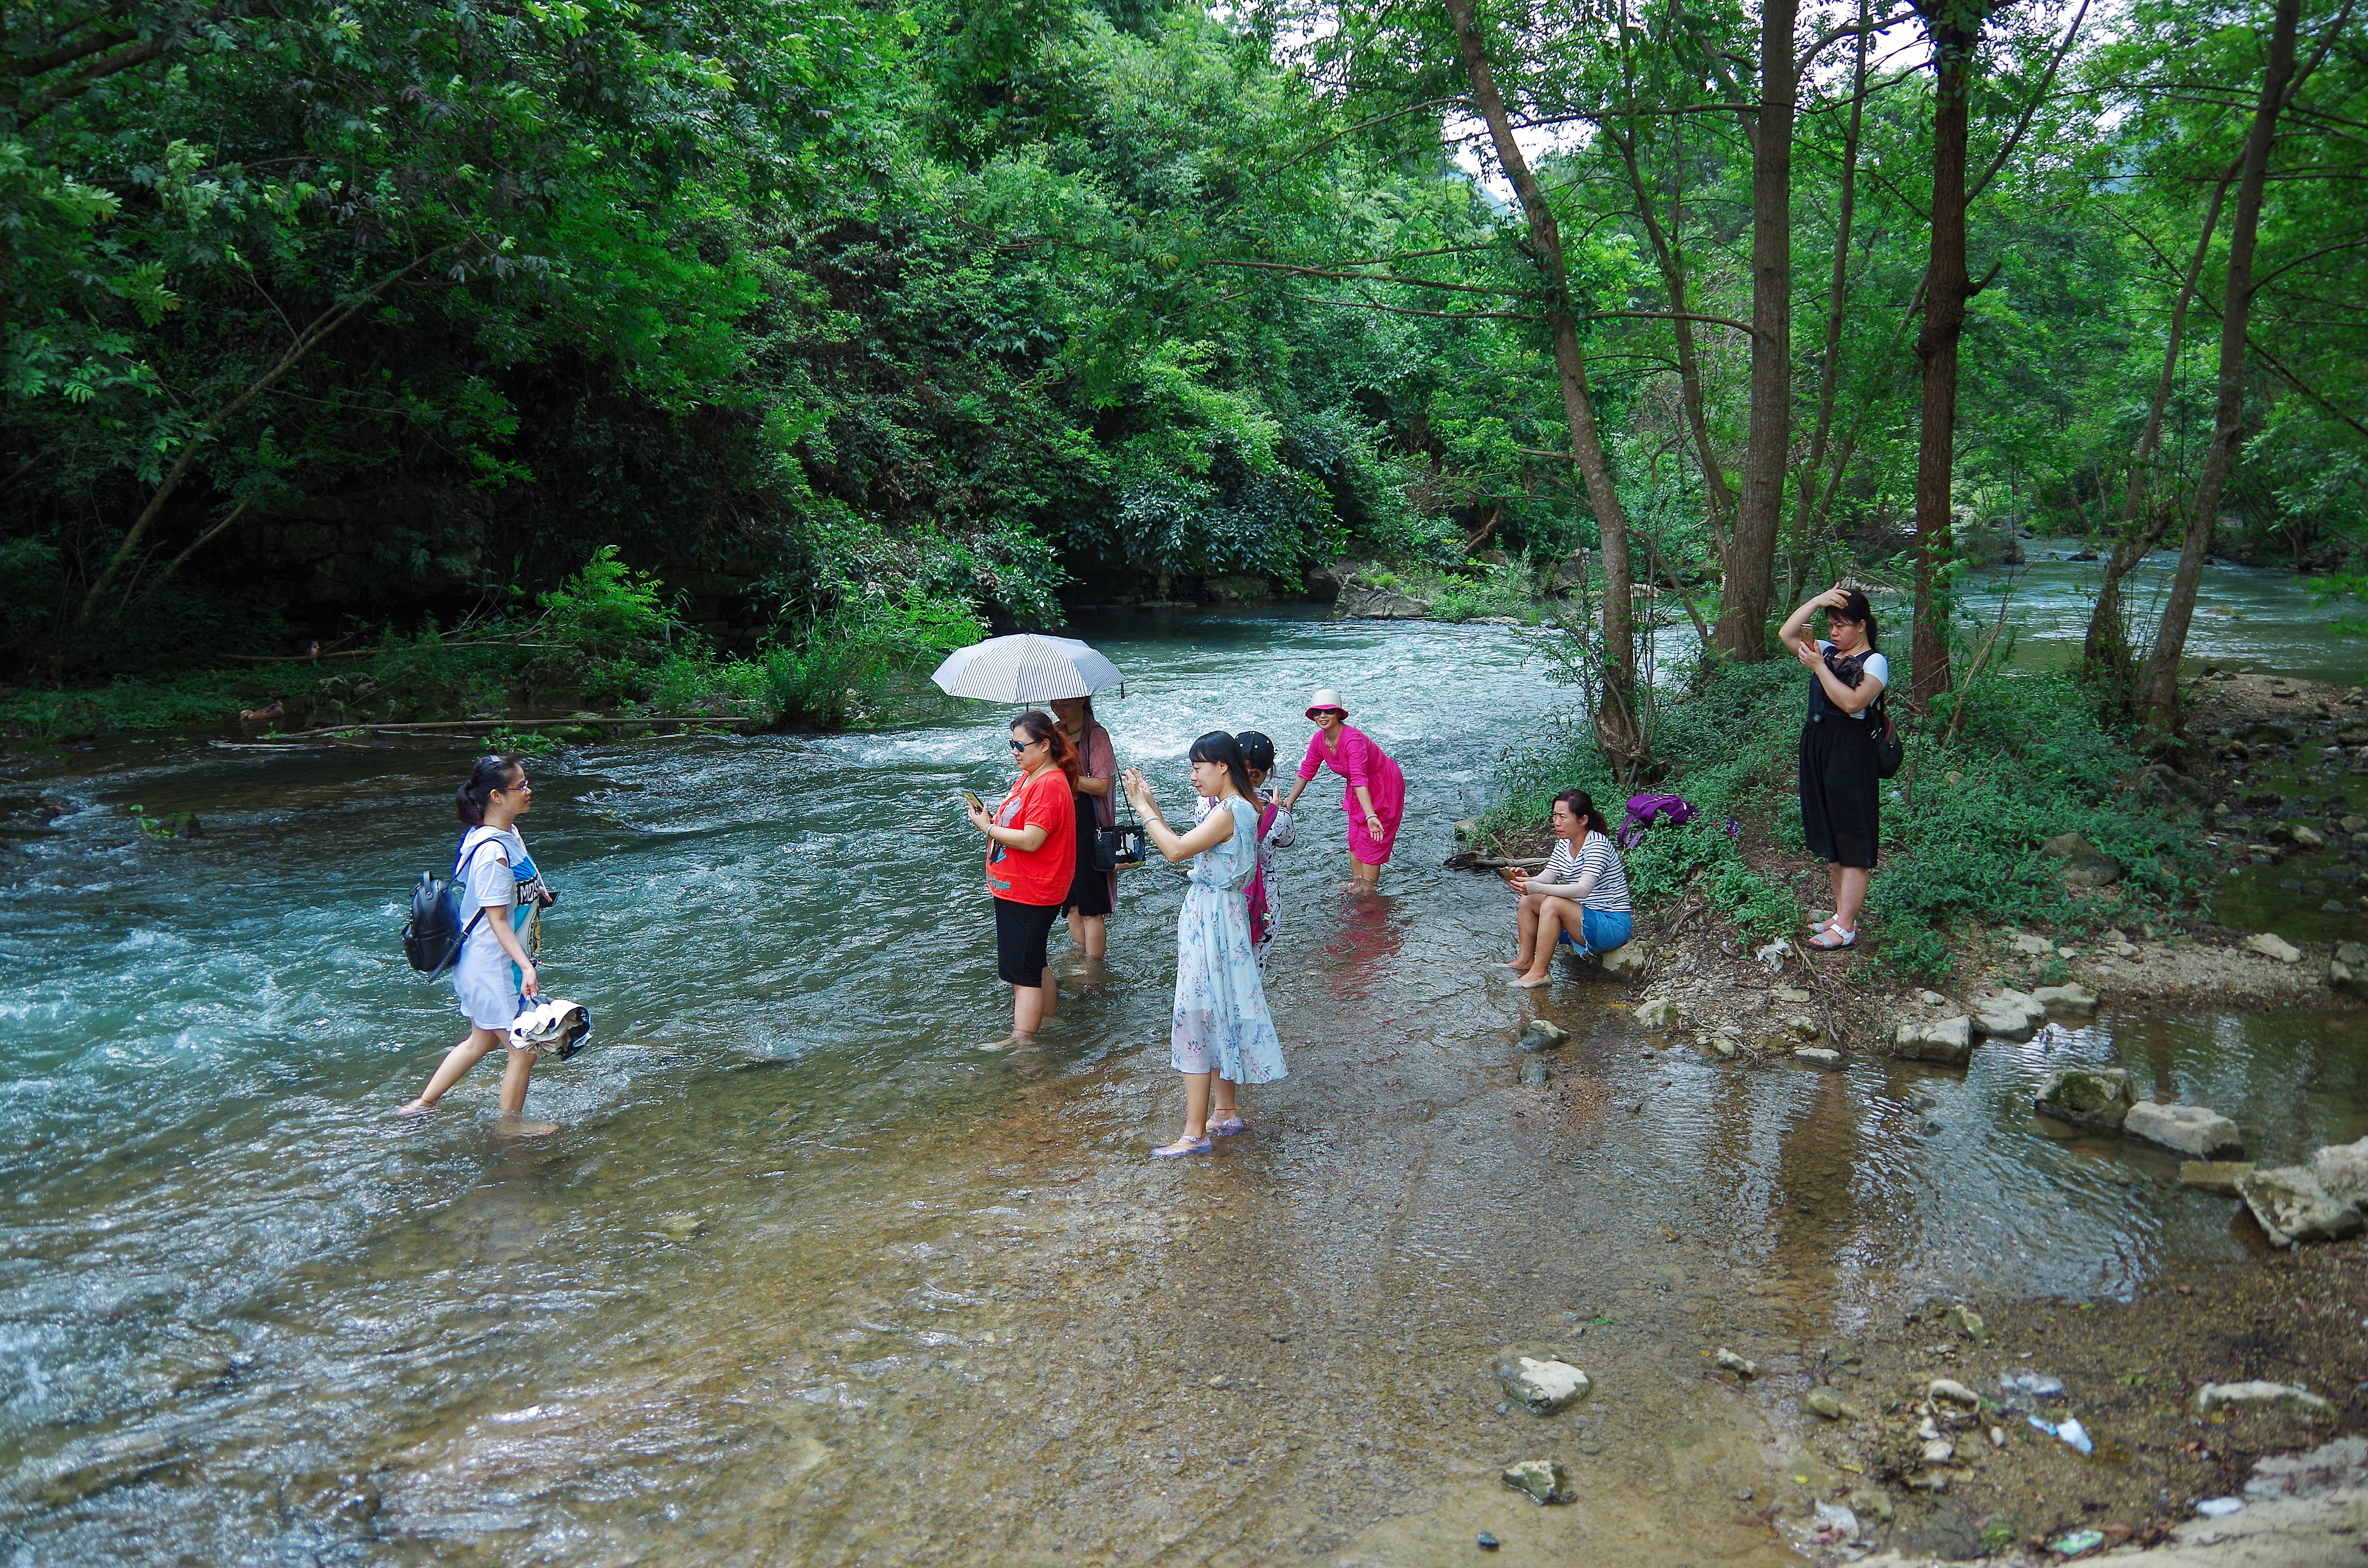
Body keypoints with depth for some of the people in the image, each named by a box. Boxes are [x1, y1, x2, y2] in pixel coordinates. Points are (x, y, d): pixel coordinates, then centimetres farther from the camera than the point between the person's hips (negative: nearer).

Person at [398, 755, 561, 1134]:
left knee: (482, 1041, 26)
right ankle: (511, 1123, 26)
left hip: (484, 963, 10)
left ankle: (423, 1105, 38)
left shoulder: (509, 834, 3)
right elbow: (497, 921, -25)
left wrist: (537, 892, 7)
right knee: (524, 1049, 7)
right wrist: (526, 968, -29)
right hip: (494, 966, -10)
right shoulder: (493, 852, -26)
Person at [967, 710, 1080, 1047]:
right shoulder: (1029, 777, 13)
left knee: (1022, 970, -5)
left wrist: (987, 827, -17)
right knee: (1034, 963, 21)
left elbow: (1030, 840, -27)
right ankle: (1047, 1018, 34)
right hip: (1017, 889, 11)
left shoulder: (1050, 785, -20)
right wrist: (990, 818, 2)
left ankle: (1021, 1039, 0)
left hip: (1028, 894, -11)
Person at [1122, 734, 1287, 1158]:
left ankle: (1195, 1134, 0)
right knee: (1218, 1019, 18)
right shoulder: (1234, 808, 11)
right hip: (1211, 918, 10)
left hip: (1212, 922, -10)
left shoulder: (1229, 812, -21)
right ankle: (1227, 1112, 29)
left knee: (1196, 1022, -5)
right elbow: (1184, 847, 11)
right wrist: (1151, 804, 7)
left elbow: (1176, 851, -26)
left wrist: (1143, 807, -16)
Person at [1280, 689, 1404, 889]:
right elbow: (1306, 771, 2)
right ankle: (1357, 882, 25)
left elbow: (1360, 779, -45)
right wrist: (1289, 802, 5)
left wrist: (1371, 817, -52)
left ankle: (1368, 887, 5)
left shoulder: (1353, 739, -35)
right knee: (1354, 840, 13)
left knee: (1371, 840, -4)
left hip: (1384, 785, -8)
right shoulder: (1318, 740, -12)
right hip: (1359, 790, 8)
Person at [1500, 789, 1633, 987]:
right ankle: (1525, 960, 4)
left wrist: (1537, 888, -41)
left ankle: (1539, 972, -23)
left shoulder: (1597, 845, -19)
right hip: (1584, 919, 9)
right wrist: (1527, 879, -25)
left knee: (1553, 903, -28)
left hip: (1613, 927, -9)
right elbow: (1546, 878, -1)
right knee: (1527, 900, -1)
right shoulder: (1564, 844, 7)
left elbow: (1584, 889, -32)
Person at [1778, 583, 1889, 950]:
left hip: (1850, 752, -8)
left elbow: (1853, 702, -22)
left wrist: (1819, 667, -21)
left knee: (1851, 841, -4)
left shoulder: (1874, 662, -8)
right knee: (1828, 837, 13)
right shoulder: (1828, 652, 11)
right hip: (1816, 747, 8)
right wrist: (1817, 601, -5)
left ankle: (1846, 928, -2)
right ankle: (1842, 913, 23)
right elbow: (1787, 634, 2)